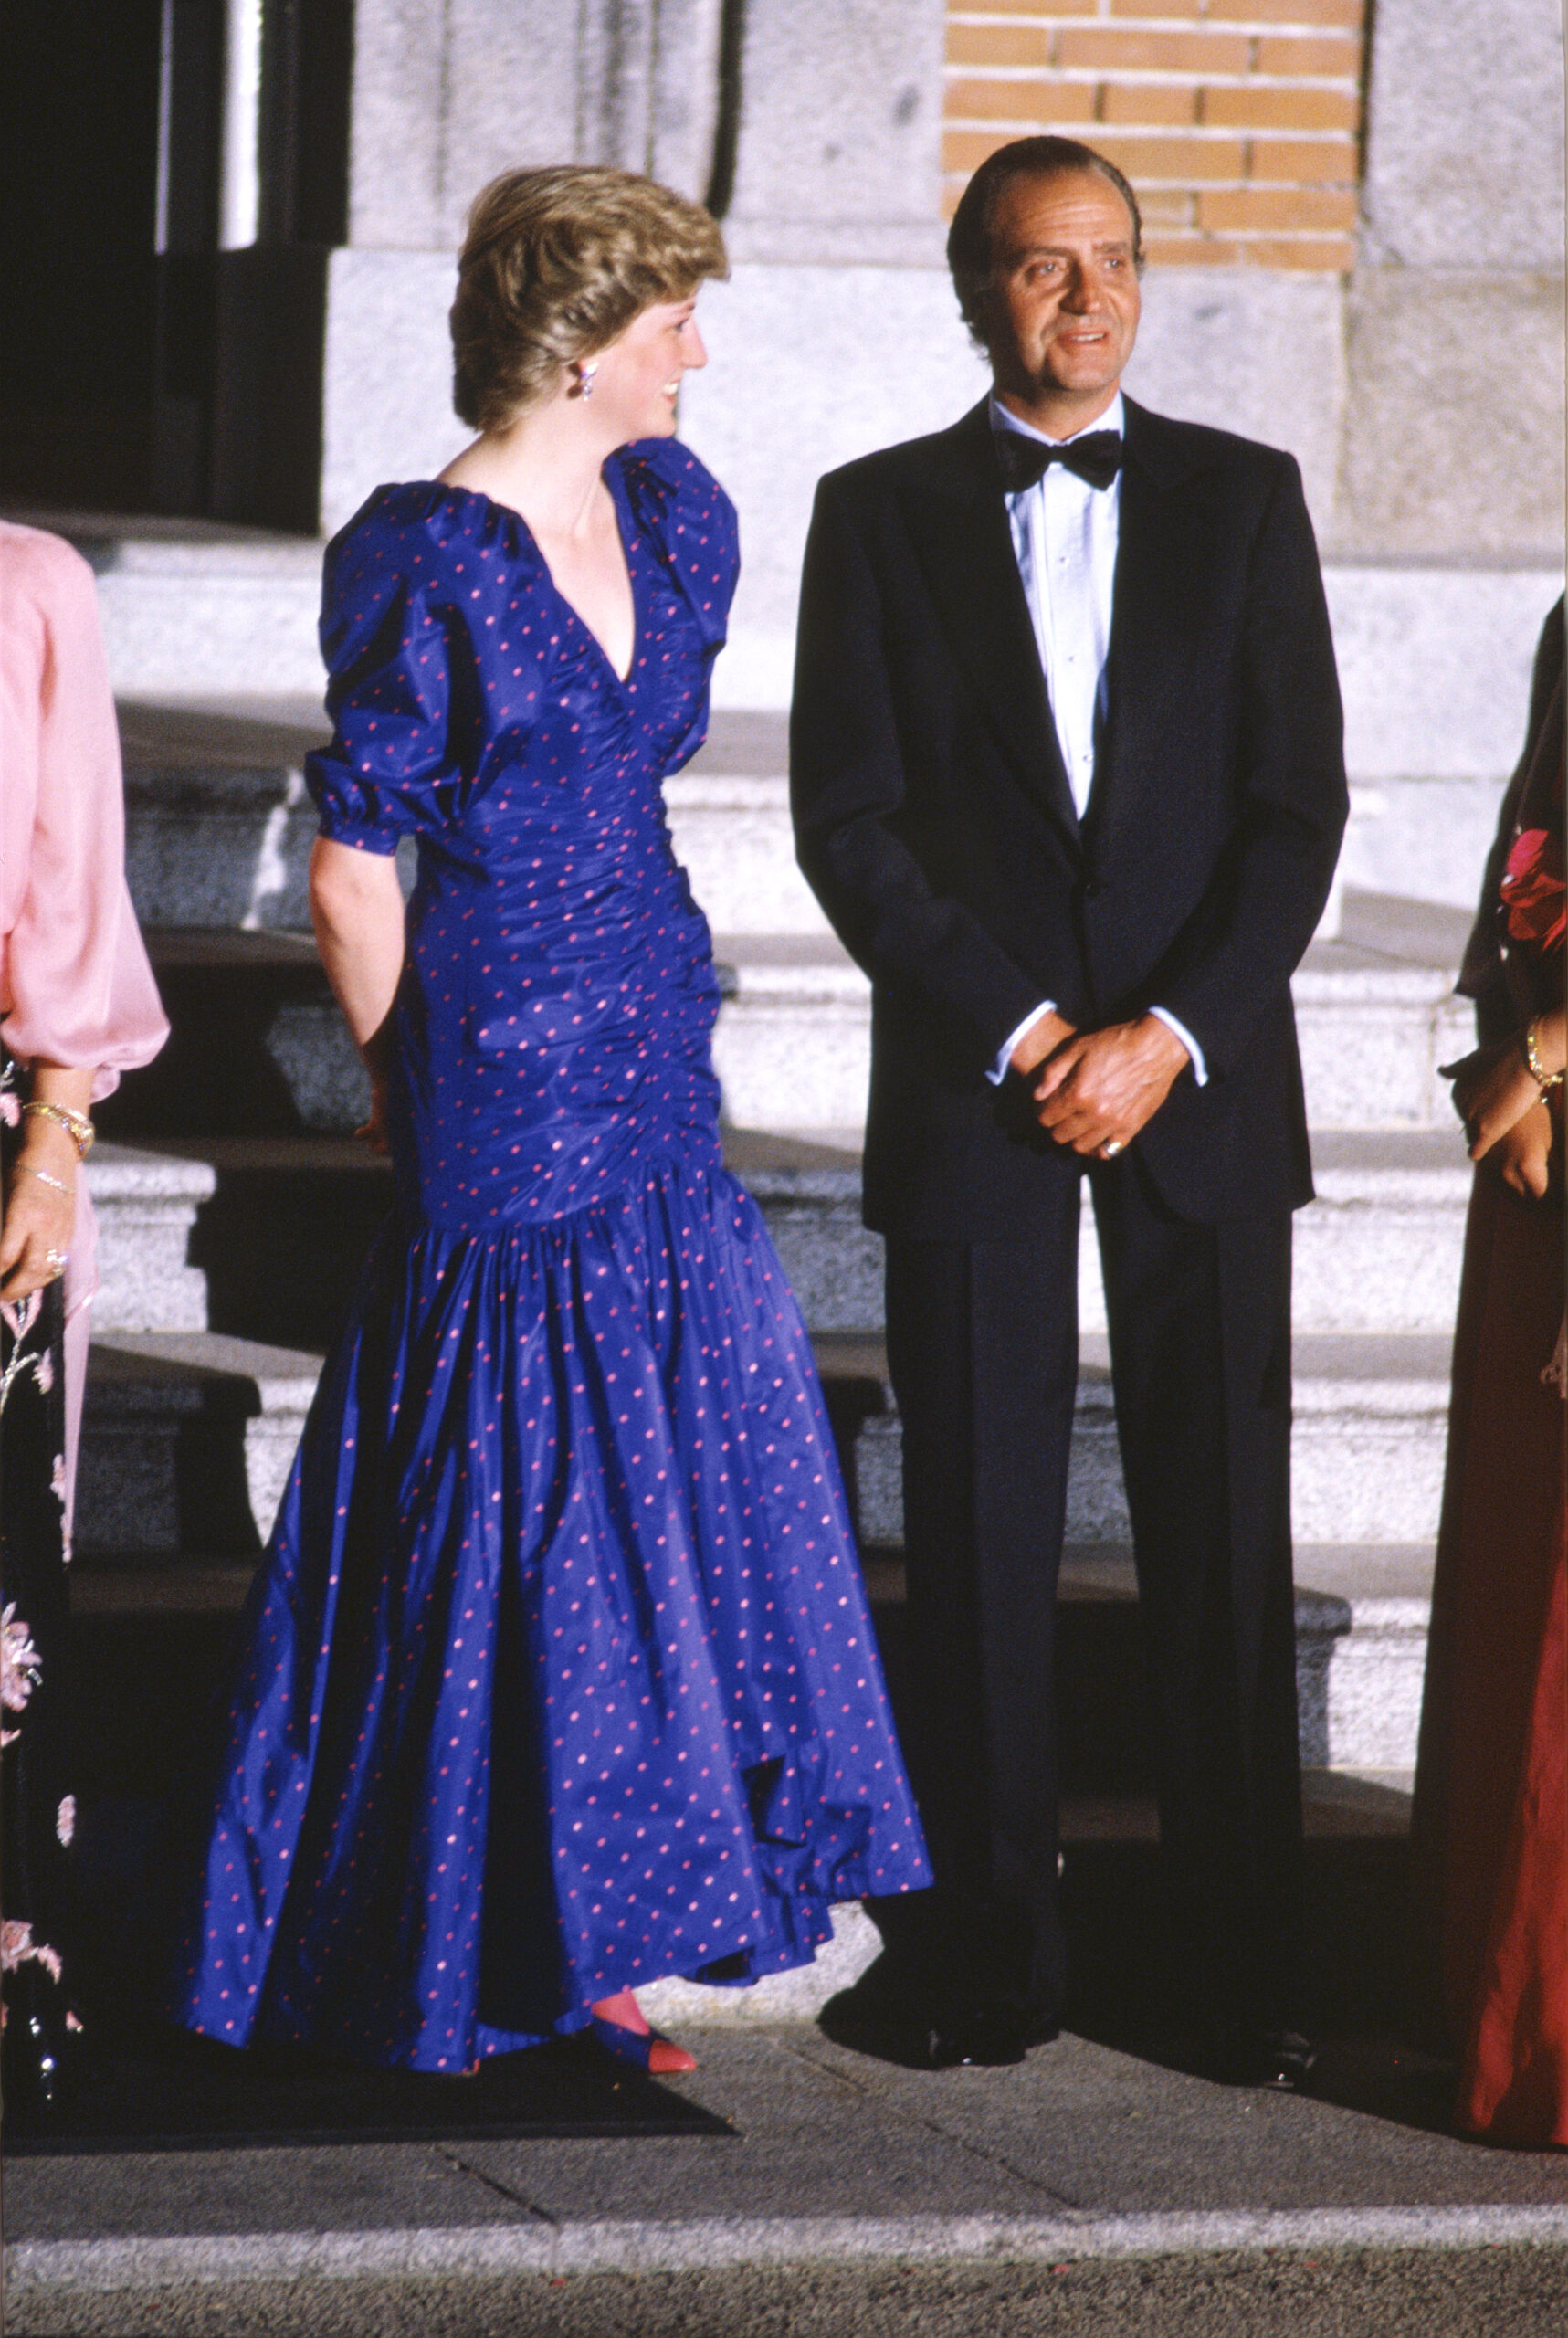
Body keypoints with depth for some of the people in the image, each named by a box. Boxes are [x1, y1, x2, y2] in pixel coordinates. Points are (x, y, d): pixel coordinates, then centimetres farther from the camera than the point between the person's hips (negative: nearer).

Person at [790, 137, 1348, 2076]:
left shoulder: (1242, 501, 8)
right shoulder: (883, 514, 6)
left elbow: (1298, 802, 2)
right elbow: (848, 820, 0)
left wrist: (1168, 1035, -9)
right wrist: (1013, 1032, -9)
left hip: (1201, 1082, 1)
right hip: (972, 1085, 0)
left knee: (1223, 1533, 0)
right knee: (978, 1532, 1)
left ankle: (1238, 1967, 5)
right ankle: (984, 1961, 8)